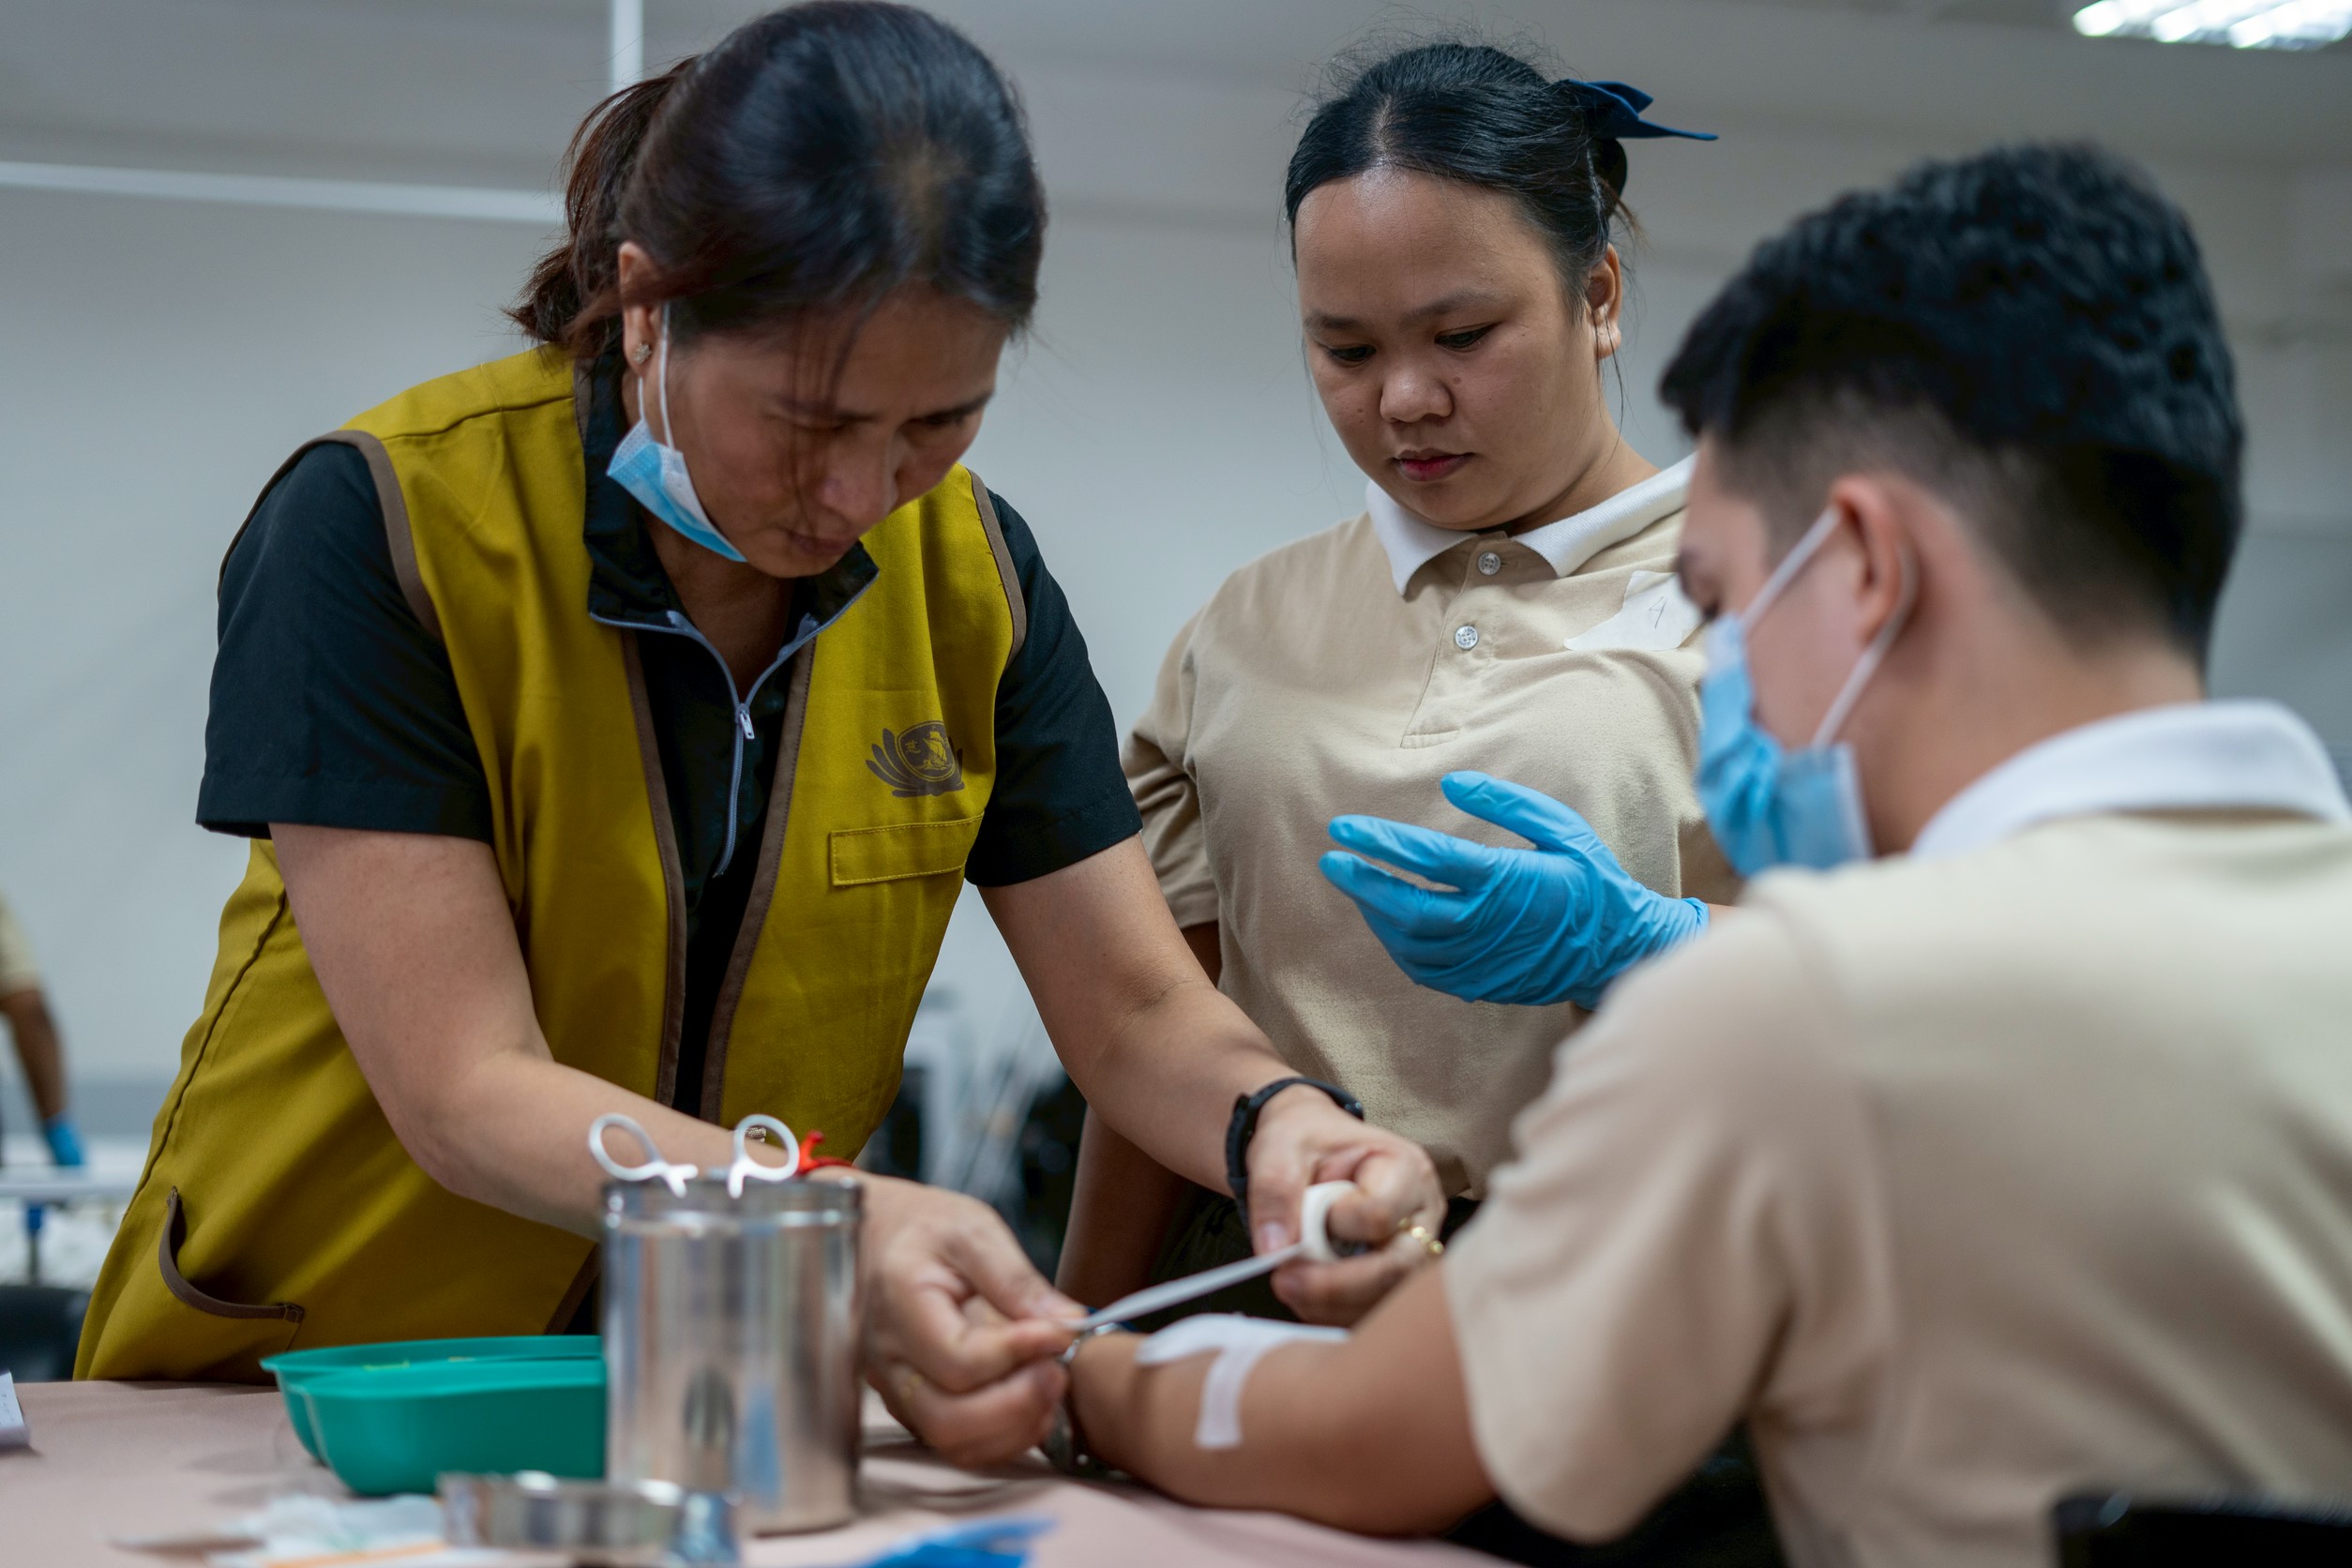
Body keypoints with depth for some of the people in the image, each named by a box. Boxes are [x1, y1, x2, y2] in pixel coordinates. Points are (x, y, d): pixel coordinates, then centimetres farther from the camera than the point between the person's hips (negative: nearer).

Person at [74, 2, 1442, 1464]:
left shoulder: (968, 567, -3)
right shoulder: (381, 528, -17)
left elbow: (1138, 1010, 0)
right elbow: (468, 1094, -21)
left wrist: (1280, 1121, -23)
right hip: (306, 1384, -4)